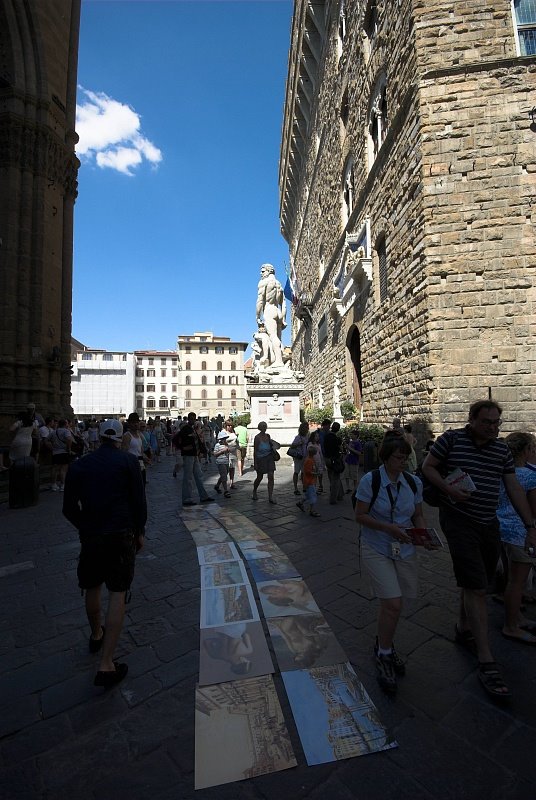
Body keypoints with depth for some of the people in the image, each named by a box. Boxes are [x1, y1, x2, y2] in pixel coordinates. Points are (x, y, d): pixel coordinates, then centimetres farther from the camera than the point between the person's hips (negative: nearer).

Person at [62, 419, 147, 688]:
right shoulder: (128, 461, -6)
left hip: (90, 535, 4)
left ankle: (96, 635, 47)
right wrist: (140, 531, 5)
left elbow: (69, 508, 5)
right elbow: (138, 500, -7)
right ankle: (106, 664, 5)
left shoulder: (79, 465, 3)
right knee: (117, 594, 5)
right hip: (122, 534, -3)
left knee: (92, 587, 24)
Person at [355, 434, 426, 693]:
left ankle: (383, 644, 43)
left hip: (405, 550, 5)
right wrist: (389, 528, -23)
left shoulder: (414, 483, -2)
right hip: (376, 550, -4)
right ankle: (384, 655, 18)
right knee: (393, 604, -9)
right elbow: (360, 515, -13)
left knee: (390, 603, 15)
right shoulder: (370, 480, -16)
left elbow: (418, 516, 8)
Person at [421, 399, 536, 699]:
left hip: (490, 524, 6)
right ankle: (486, 661, 7)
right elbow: (428, 467, -4)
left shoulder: (502, 449, 5)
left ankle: (464, 629, 42)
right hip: (460, 521, -6)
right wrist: (449, 489, -19)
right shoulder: (451, 439, -10)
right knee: (476, 589, -5)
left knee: (477, 583, 19)